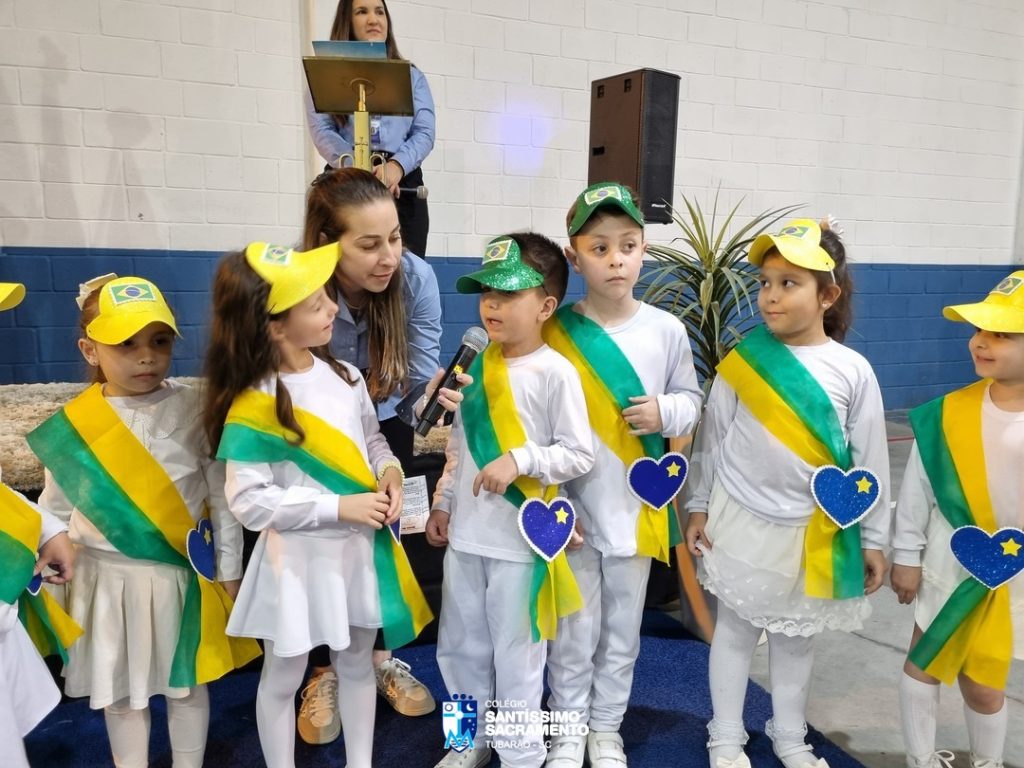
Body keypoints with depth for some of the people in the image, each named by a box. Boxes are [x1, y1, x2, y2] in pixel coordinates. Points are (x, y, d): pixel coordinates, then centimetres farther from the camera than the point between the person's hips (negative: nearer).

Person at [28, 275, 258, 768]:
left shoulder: (196, 410, -11)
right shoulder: (72, 425, -6)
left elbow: (223, 497, -5)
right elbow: (55, 508, 6)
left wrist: (228, 571, -1)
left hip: (182, 574, -1)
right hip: (110, 577, 1)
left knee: (186, 685, 16)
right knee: (120, 692, 17)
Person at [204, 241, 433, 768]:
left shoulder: (344, 376, -3)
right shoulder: (253, 406, -20)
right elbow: (249, 501, -20)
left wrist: (388, 470, -10)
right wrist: (338, 507, -22)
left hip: (360, 547, 6)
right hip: (298, 559, -5)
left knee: (357, 664, 22)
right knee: (282, 677, 16)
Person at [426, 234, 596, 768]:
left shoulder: (555, 373, -14)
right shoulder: (476, 363, 5)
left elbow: (579, 455, -13)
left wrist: (519, 460, -24)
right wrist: (442, 503, 13)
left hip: (522, 539, -6)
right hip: (465, 533, 7)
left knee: (515, 654, 8)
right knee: (459, 645, 19)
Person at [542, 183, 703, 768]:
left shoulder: (666, 330, -3)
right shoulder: (555, 331, -9)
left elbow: (693, 400, 8)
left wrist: (667, 412, -15)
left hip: (637, 507, 2)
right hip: (572, 507, -2)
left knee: (622, 630, 17)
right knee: (573, 631, 12)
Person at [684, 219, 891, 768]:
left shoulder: (852, 371, -7)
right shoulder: (743, 360, -8)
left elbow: (870, 460, 0)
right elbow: (711, 437, -1)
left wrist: (873, 538, 3)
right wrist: (698, 507, 1)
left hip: (817, 531, 1)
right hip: (743, 522, -1)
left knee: (796, 635, 18)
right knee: (735, 629, 12)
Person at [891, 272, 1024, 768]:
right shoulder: (948, 413, -10)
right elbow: (917, 488, -2)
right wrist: (906, 555, 1)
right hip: (948, 567, 1)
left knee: (984, 683, 13)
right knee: (923, 667, 12)